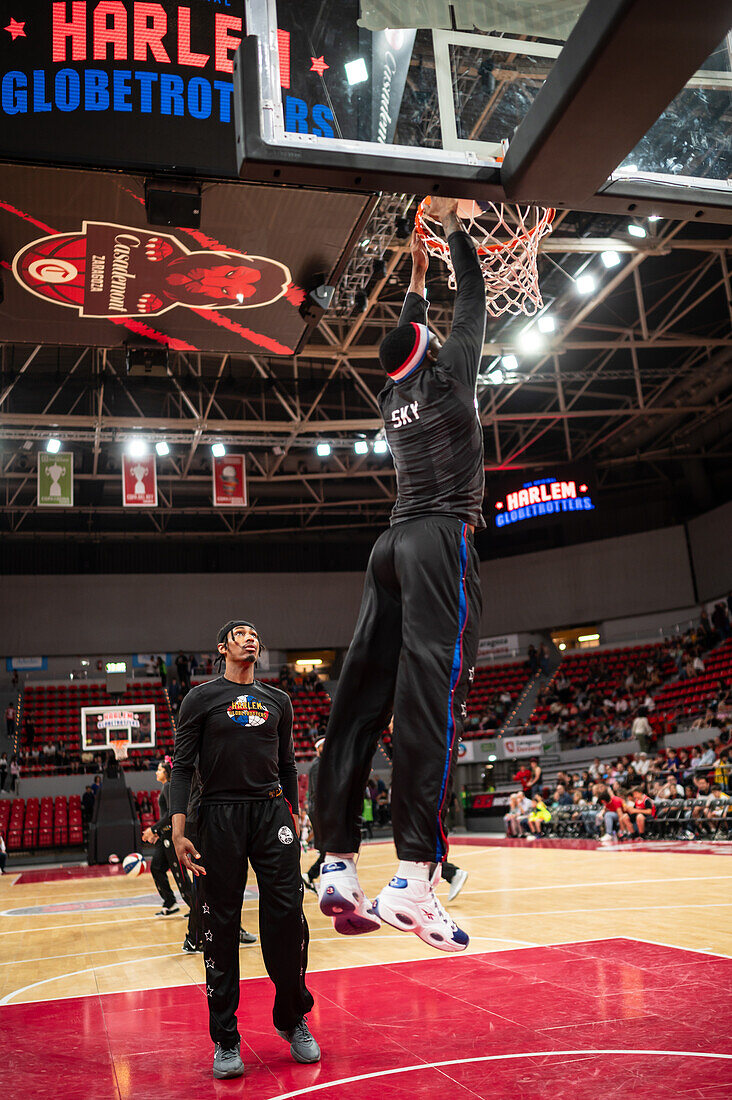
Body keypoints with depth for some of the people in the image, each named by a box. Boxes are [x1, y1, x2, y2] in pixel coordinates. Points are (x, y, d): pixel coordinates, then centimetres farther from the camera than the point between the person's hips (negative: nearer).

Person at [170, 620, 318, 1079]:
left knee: (288, 916, -2)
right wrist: (179, 832, -9)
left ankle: (293, 1020, 18)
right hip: (221, 817, -2)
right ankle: (226, 1041, 14)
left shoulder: (278, 700, 14)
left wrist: (294, 818, 15)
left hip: (272, 813, 3)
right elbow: (182, 766, -1)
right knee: (221, 927, 2)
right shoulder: (201, 698, 3)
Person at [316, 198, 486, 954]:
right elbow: (473, 302, 18)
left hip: (394, 544, 7)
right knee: (429, 699, -18)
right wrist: (452, 226, 32)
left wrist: (416, 280, 52)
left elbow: (409, 338, 42)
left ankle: (337, 869, -2)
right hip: (441, 541, -7)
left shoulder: (393, 394, 22)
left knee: (362, 700, -1)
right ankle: (413, 879, -27)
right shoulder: (448, 376, 7)